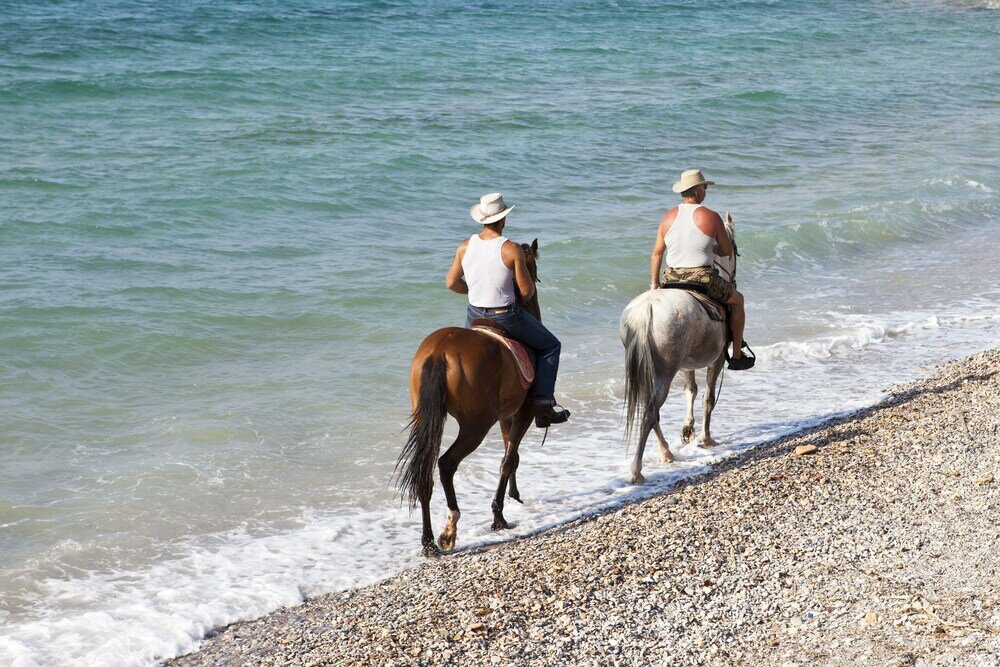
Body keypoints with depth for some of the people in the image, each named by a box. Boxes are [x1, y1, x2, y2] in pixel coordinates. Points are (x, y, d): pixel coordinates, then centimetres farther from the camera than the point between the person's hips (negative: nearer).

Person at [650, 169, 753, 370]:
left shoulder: (668, 217, 3)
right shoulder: (711, 217, -8)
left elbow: (656, 253, 7)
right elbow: (727, 251, 0)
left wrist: (654, 283, 16)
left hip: (671, 280, 3)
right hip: (704, 279, -3)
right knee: (737, 300, 23)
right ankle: (737, 356, 25)